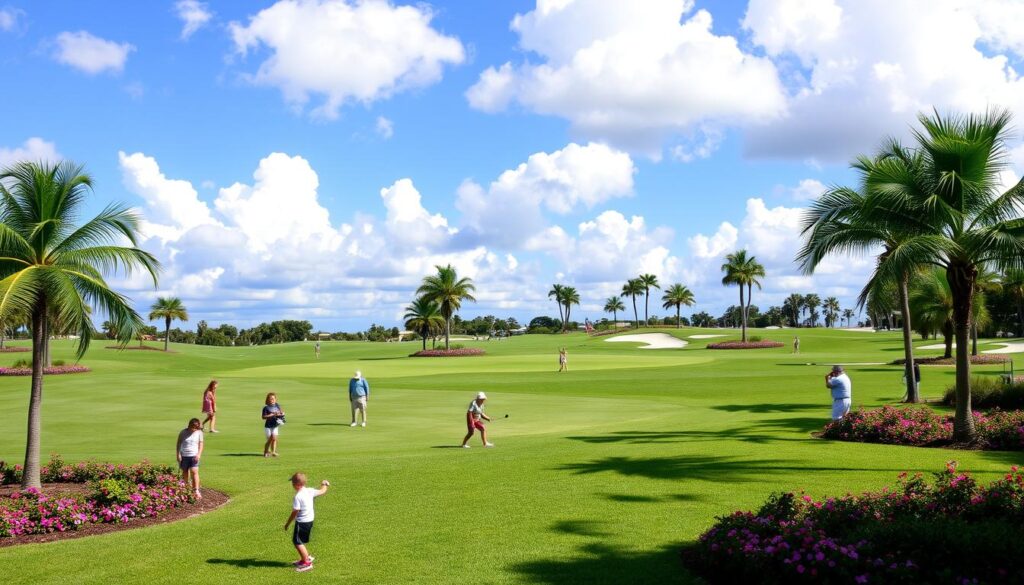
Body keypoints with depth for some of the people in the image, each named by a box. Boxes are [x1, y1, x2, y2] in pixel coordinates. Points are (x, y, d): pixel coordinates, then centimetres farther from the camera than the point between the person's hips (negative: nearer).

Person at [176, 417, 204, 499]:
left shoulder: (199, 433, -1)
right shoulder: (183, 432, -4)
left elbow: (200, 444, 4)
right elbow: (178, 444, 2)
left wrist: (199, 454, -9)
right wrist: (178, 454, -6)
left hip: (194, 456, -1)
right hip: (184, 456, 1)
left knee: (194, 472, -13)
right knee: (185, 472, 11)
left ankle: (196, 491, -15)